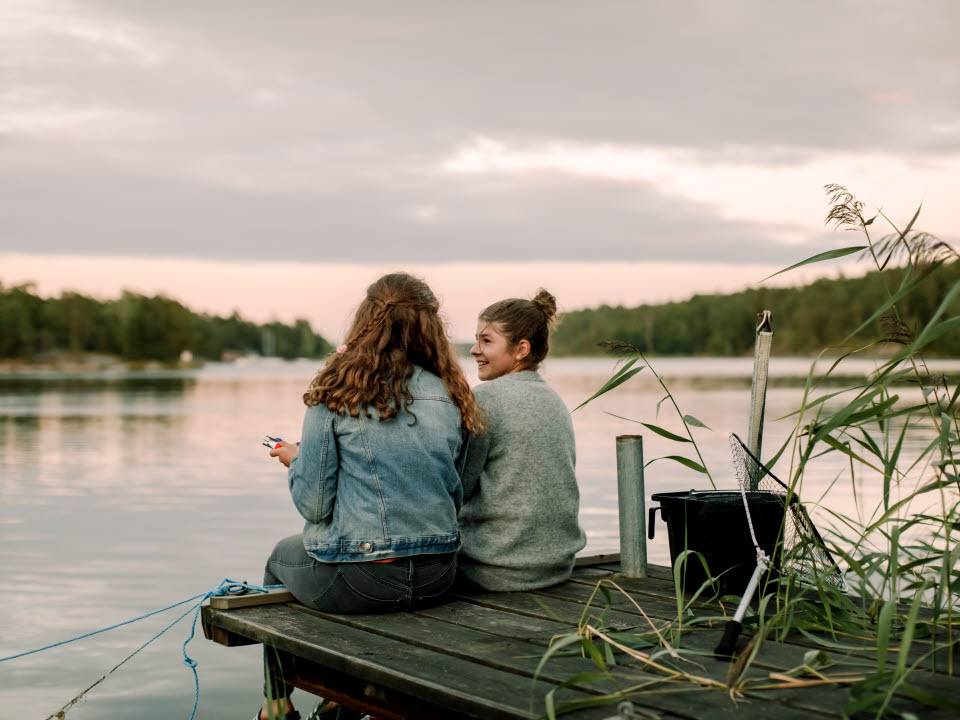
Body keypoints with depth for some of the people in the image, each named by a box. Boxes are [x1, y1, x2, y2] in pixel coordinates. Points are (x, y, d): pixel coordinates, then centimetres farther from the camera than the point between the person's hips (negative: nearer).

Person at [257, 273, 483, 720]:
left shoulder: (338, 390, -11)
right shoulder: (452, 398, 2)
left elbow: (313, 502, -11)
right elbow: (453, 498, 10)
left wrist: (295, 459, 9)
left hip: (358, 581, -4)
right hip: (436, 577, 4)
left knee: (281, 557, 29)